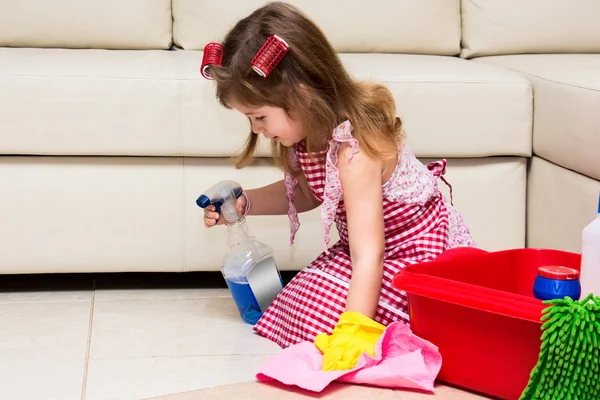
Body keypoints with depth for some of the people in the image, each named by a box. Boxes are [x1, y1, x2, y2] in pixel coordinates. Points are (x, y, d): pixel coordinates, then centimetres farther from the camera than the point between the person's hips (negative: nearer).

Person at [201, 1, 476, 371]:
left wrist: (352, 336, -44)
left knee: (322, 314, -19)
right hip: (362, 247, 9)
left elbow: (367, 257, -37)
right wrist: (245, 203, 1)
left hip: (417, 253, -8)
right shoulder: (309, 132, -8)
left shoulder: (353, 151, -33)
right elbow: (304, 192, 14)